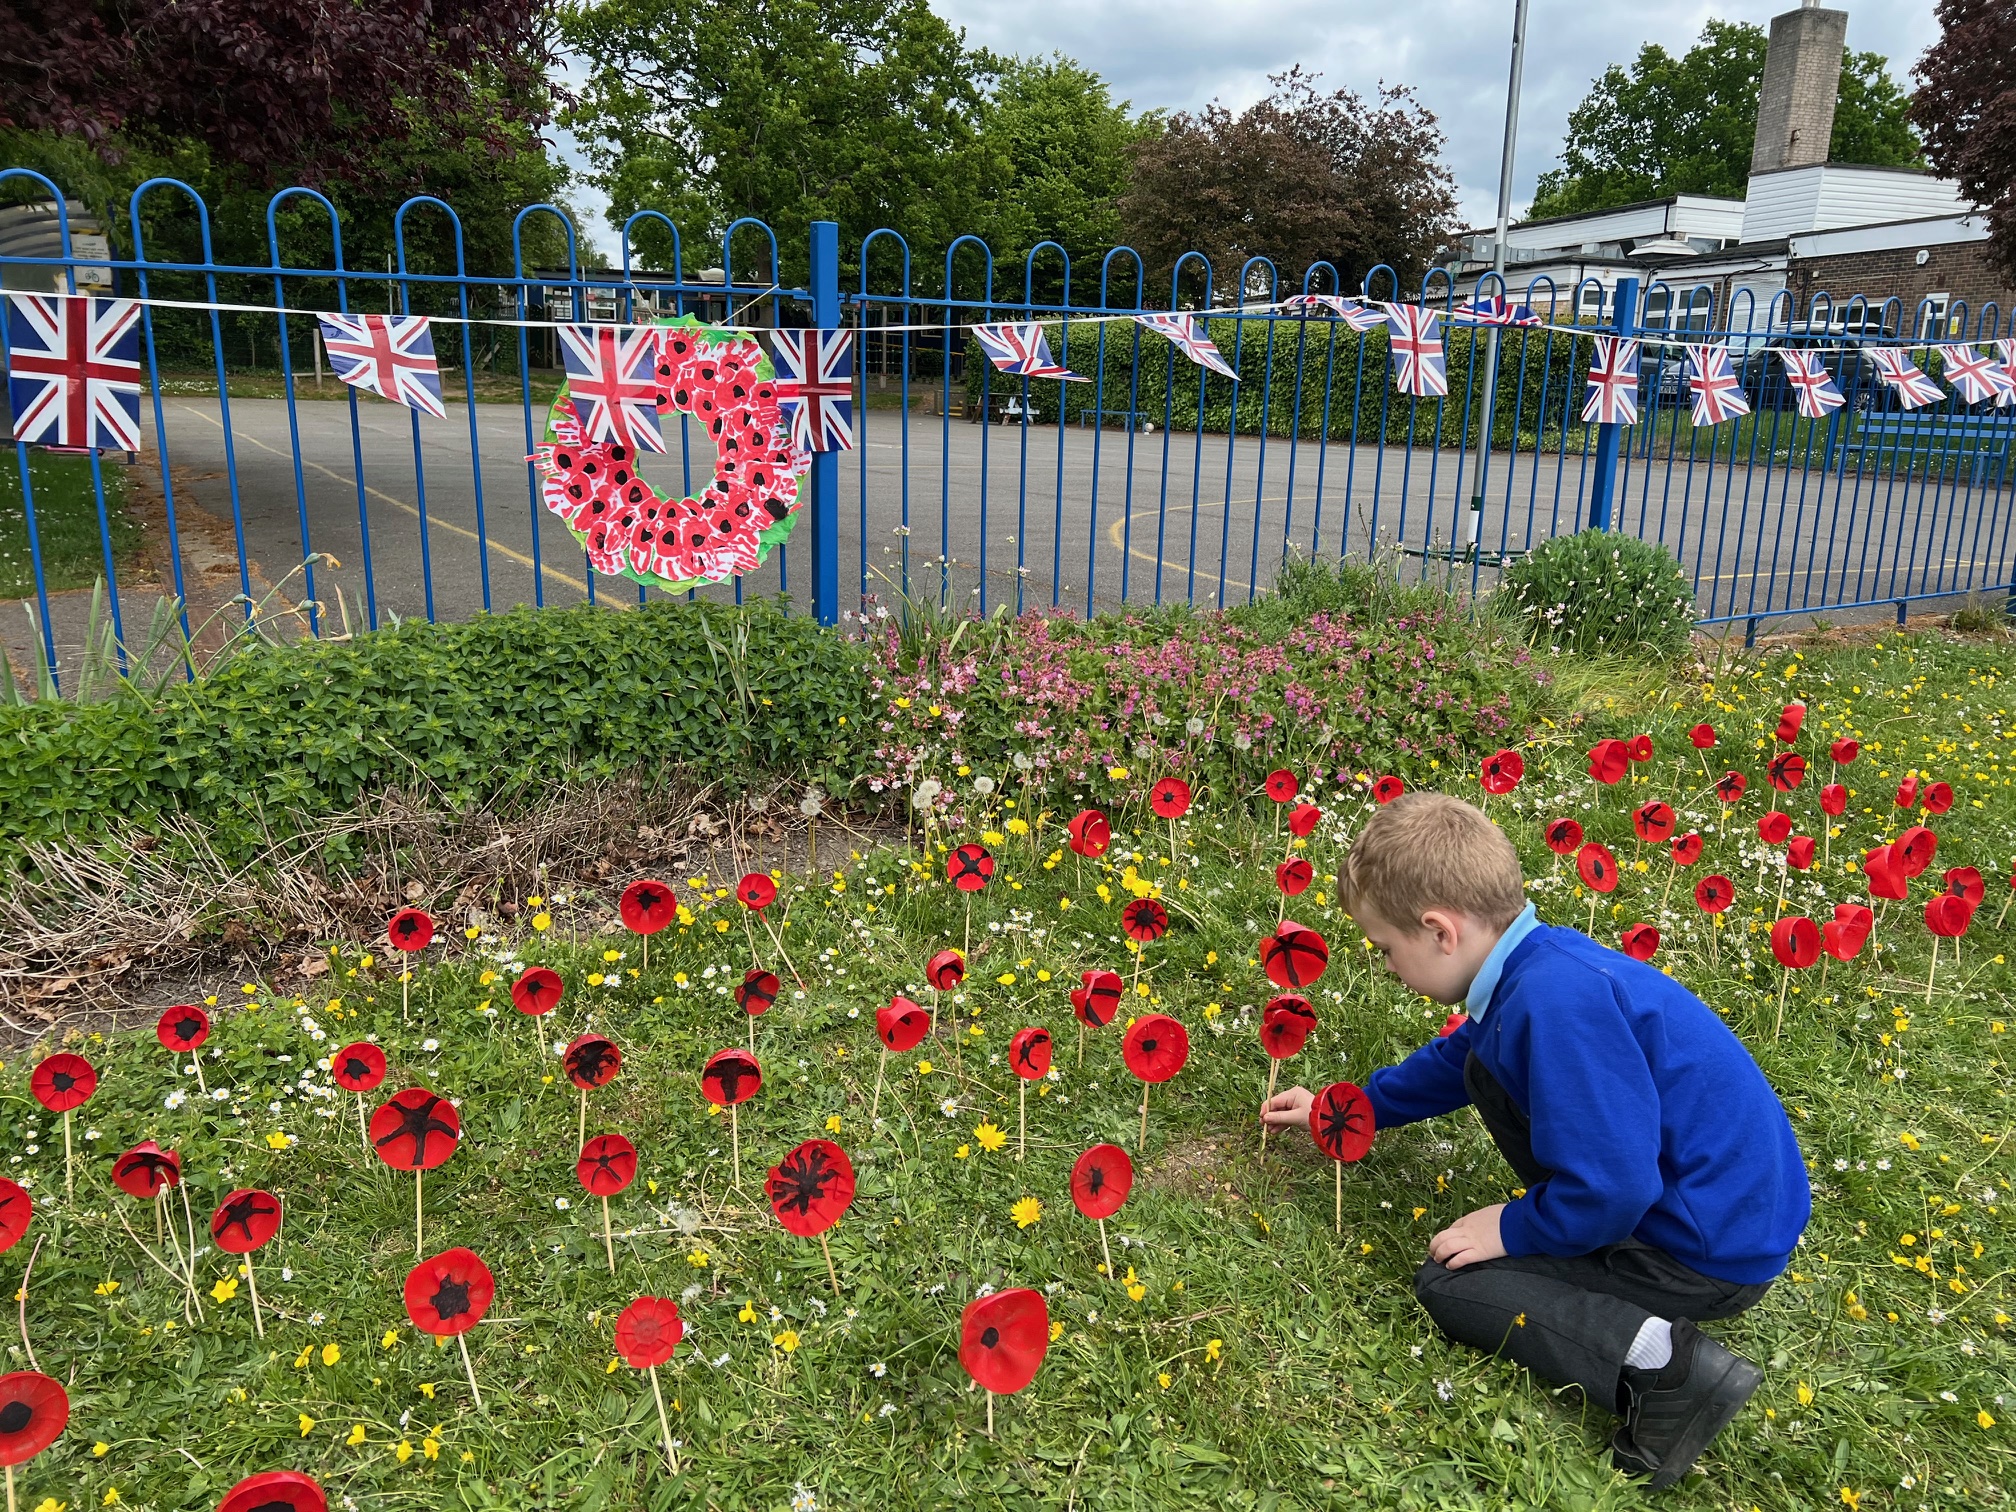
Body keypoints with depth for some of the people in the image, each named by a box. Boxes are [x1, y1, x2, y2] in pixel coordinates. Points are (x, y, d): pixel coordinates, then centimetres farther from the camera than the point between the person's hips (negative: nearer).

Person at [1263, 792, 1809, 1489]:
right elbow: (1454, 1060, 22)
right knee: (1490, 1076, 16)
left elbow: (1611, 1191, -30)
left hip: (1717, 1248, -10)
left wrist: (1512, 1229, -11)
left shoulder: (1555, 1002, -30)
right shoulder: (1538, 963, 1)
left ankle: (1656, 1358, -17)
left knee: (1449, 1281, -5)